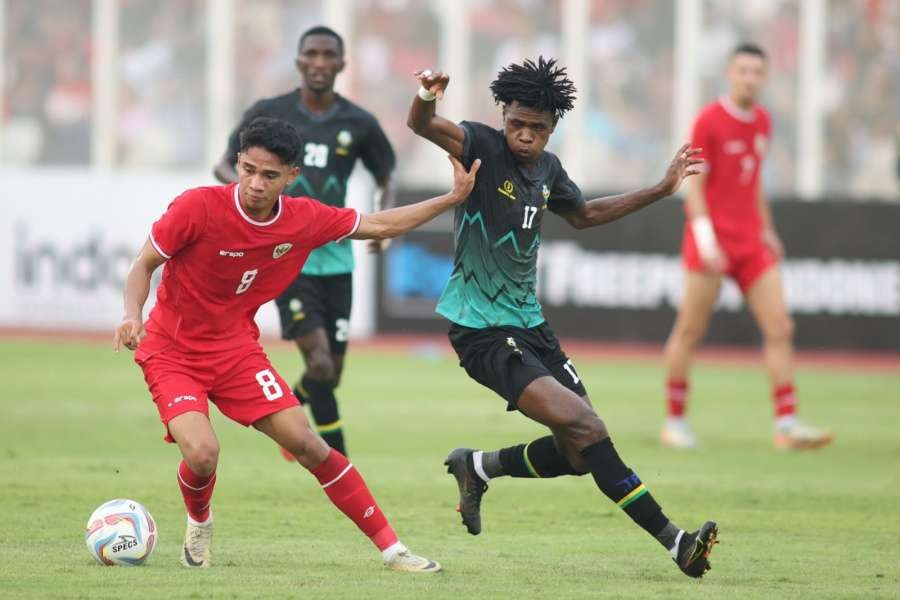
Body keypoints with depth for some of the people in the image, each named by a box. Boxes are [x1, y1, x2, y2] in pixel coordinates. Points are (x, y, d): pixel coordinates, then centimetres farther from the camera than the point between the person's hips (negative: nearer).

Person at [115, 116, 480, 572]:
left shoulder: (306, 219, -8)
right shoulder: (198, 207, -22)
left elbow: (378, 226, 8)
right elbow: (144, 265, -11)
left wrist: (452, 199, 6)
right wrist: (132, 314, -30)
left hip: (236, 350, 3)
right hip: (171, 352, -3)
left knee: (307, 444, -6)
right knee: (201, 453, -25)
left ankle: (391, 548, 2)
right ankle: (198, 524, 11)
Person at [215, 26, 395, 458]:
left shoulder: (359, 124, 3)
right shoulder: (267, 114, -1)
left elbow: (386, 179, 16)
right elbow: (225, 166, 9)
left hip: (336, 258, 3)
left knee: (331, 374, 7)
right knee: (319, 361, -17)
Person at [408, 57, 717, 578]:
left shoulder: (547, 169, 9)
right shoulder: (485, 148, -12)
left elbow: (584, 214, 29)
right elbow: (424, 126, -31)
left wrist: (662, 189, 28)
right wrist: (427, 100, -55)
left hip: (529, 324, 8)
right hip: (482, 331, -8)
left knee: (578, 452, 6)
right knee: (583, 425, -20)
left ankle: (476, 466, 28)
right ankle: (675, 542, -20)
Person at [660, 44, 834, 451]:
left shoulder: (762, 122, 12)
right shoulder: (709, 120, -7)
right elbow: (694, 184, -10)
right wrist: (704, 238, -19)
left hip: (750, 242, 6)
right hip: (712, 239, -6)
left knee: (779, 328, -4)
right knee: (689, 330, -1)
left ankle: (787, 425, -6)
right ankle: (675, 422, 10)